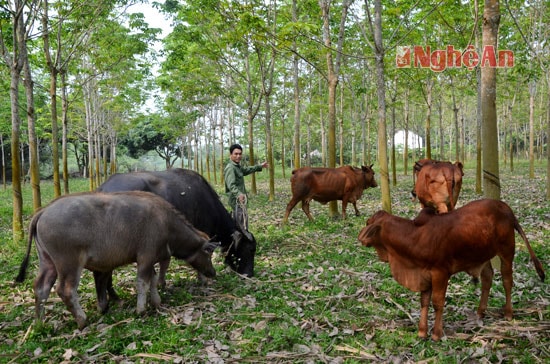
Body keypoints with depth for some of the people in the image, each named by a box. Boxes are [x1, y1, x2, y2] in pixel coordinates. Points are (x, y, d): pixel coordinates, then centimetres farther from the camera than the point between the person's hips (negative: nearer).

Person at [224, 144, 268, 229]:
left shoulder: (237, 166, 13)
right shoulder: (230, 168, -19)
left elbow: (246, 170, 34)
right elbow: (231, 185, -32)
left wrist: (260, 166, 41)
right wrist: (238, 194, -50)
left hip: (239, 200, 11)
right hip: (237, 200, -11)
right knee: (243, 226, -13)